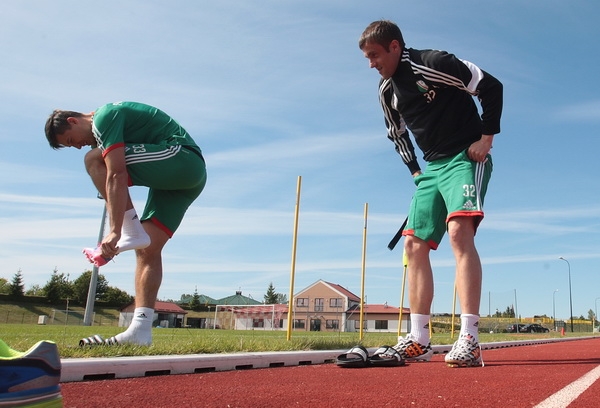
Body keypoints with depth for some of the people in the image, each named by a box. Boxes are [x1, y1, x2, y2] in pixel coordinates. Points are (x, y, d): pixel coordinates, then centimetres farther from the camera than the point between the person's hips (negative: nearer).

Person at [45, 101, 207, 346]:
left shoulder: (104, 117, -7)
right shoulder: (103, 132, 23)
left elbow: (117, 176, -19)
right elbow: (111, 184, 22)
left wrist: (115, 231, -22)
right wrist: (115, 232, 17)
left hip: (183, 158, -10)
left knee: (95, 160, -13)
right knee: (148, 249, 2)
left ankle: (132, 232, -13)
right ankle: (140, 330, 1)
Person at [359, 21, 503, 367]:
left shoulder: (434, 64, -13)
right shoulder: (387, 91, 10)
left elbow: (492, 87, -11)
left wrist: (486, 136, -13)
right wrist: (415, 170, 12)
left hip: (466, 158, -8)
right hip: (432, 167, 8)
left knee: (459, 230, -27)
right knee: (414, 244, 0)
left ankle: (470, 340, -26)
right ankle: (419, 341, 4)